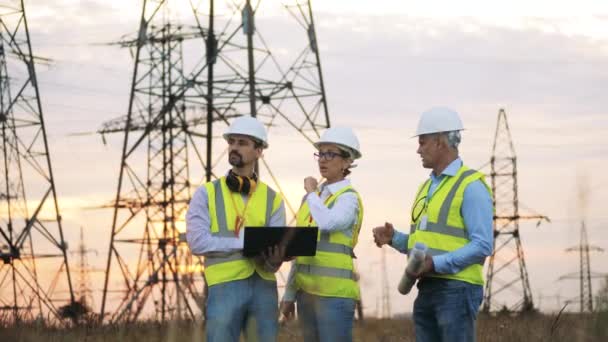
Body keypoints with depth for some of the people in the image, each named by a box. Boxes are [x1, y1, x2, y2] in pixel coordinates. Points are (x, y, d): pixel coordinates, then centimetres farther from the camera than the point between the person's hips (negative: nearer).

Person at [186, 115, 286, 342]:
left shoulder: (272, 199, 10)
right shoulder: (207, 194, 5)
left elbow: (276, 251, 2)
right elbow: (197, 242, -8)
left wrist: (273, 260, -23)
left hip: (264, 287, 3)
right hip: (224, 287, -3)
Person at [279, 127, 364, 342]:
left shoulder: (349, 198, -6)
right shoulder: (313, 198, 14)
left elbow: (327, 223, -28)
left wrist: (311, 192, -10)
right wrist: (290, 294, 17)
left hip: (334, 292, -7)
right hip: (307, 291, 7)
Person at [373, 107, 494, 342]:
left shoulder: (471, 186, -8)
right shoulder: (428, 187, 19)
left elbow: (482, 245, -16)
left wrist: (437, 263, -22)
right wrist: (393, 238, 4)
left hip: (457, 289, -9)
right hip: (427, 289, 9)